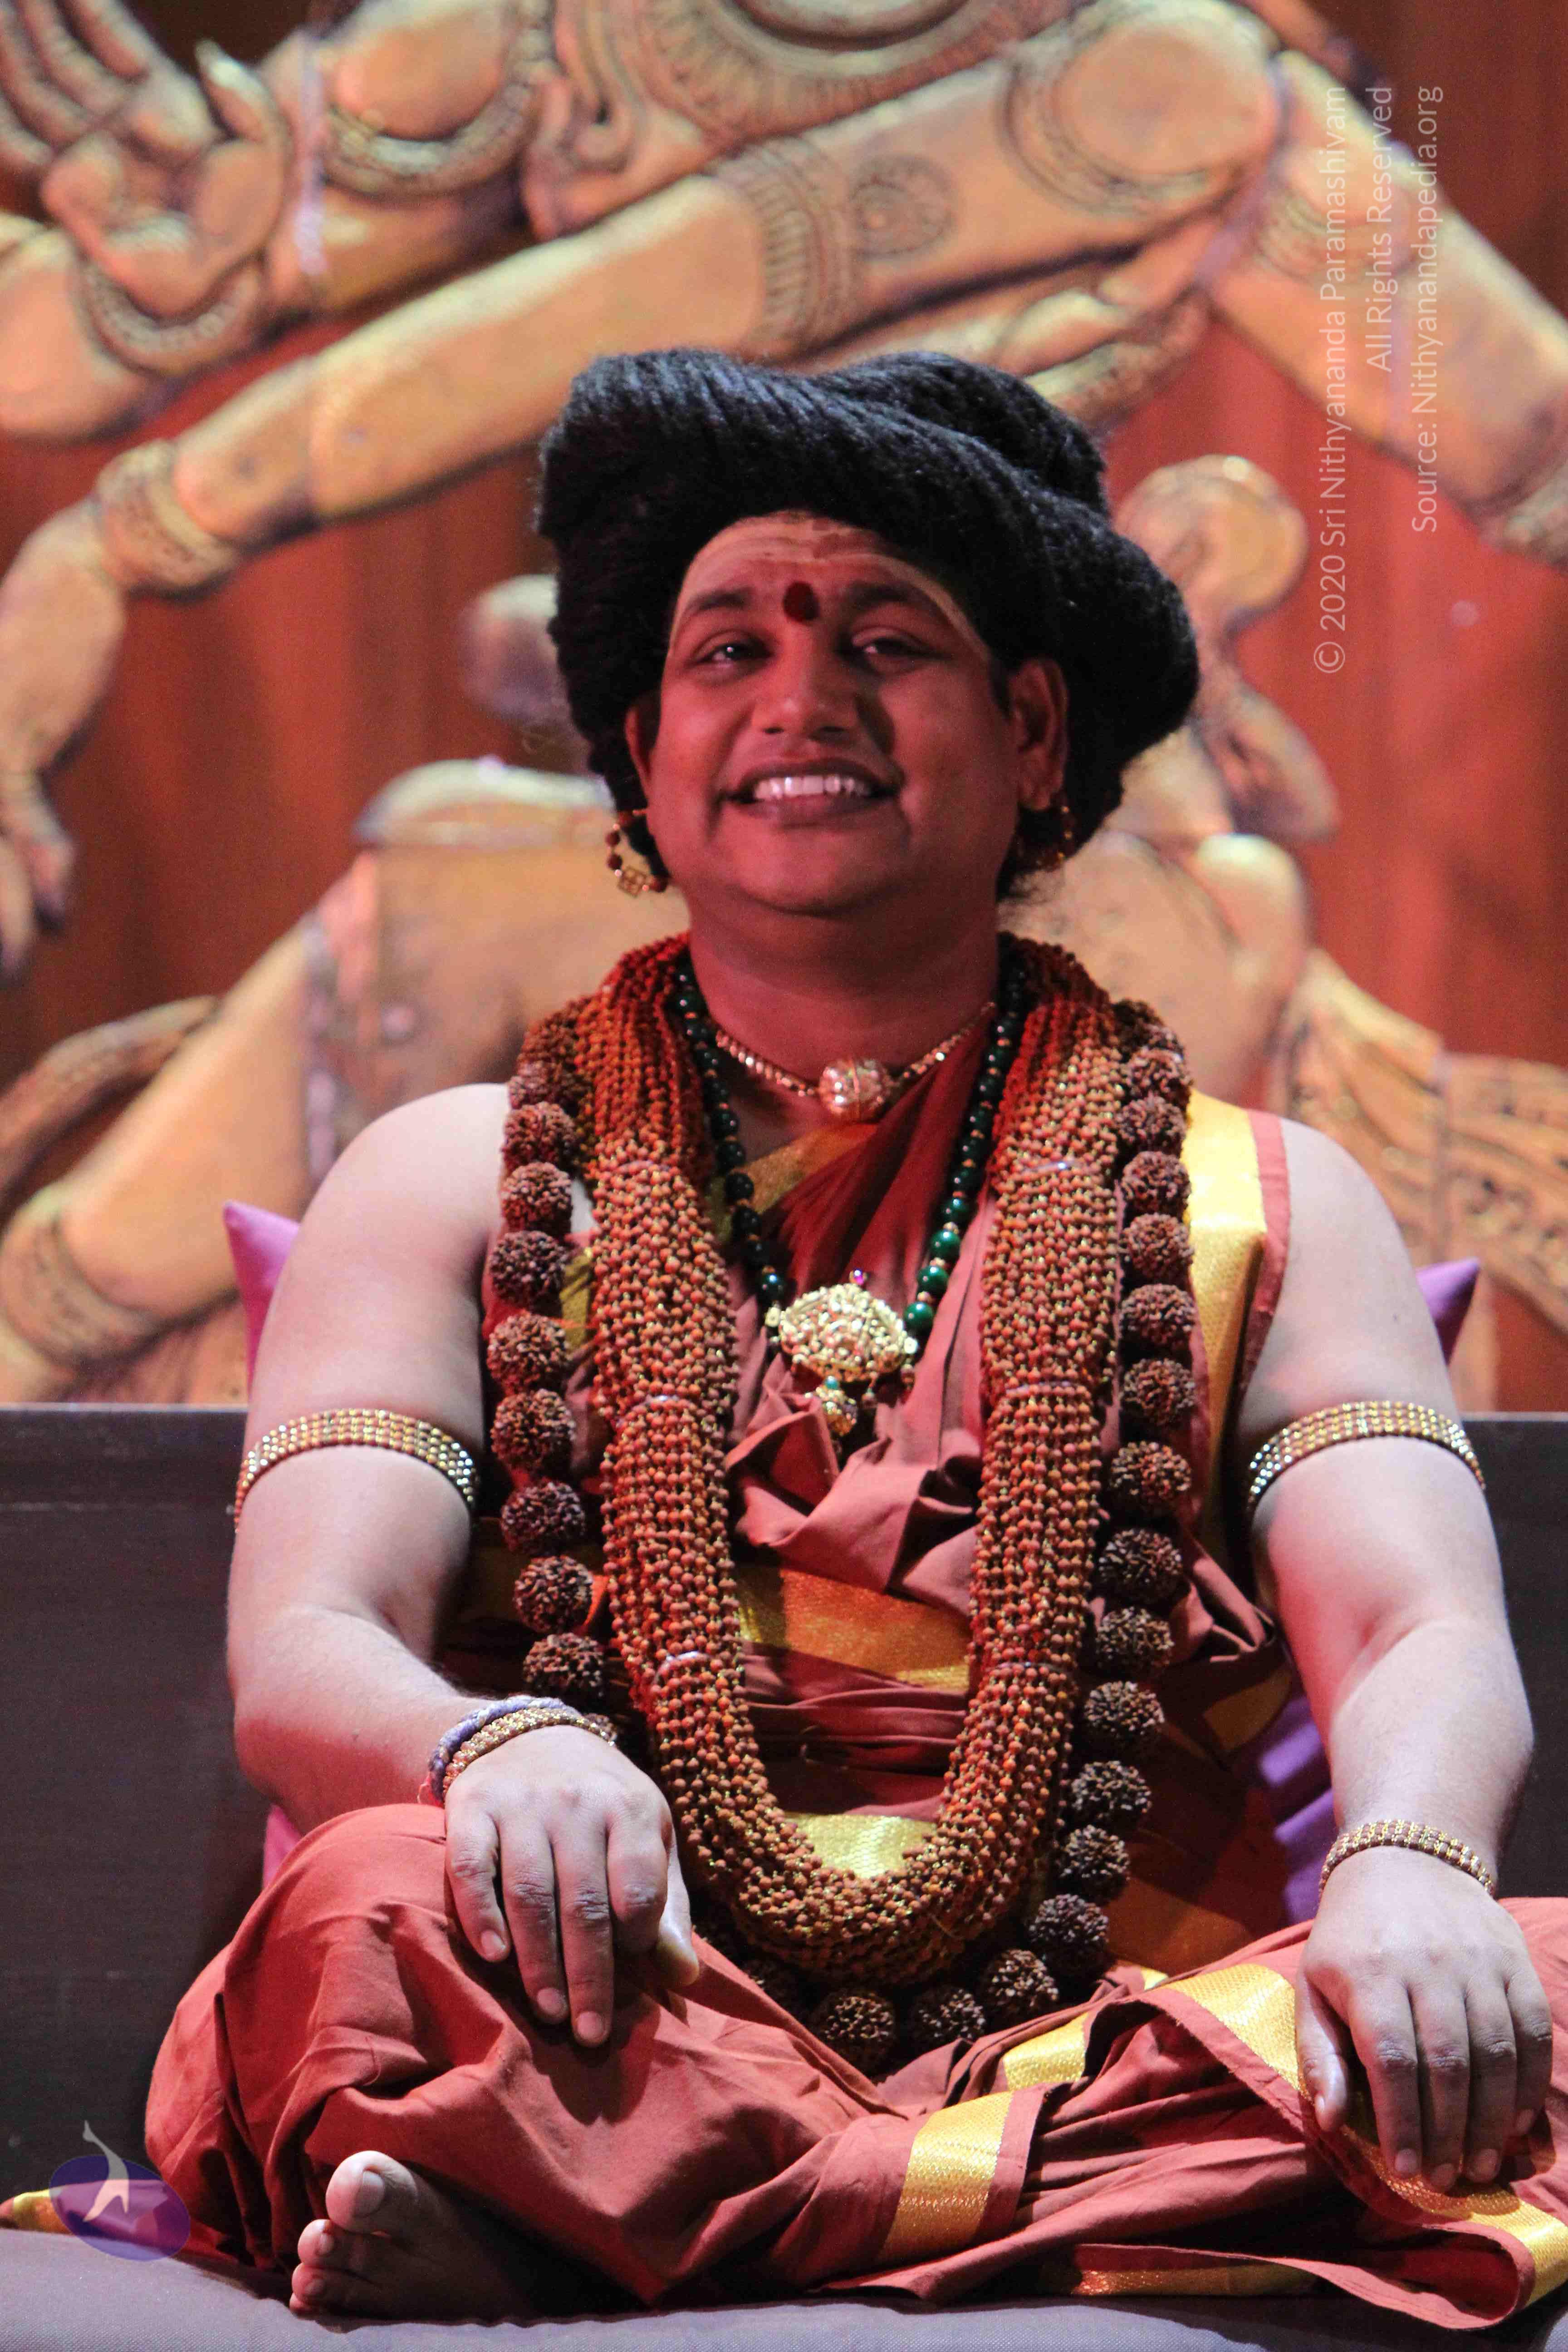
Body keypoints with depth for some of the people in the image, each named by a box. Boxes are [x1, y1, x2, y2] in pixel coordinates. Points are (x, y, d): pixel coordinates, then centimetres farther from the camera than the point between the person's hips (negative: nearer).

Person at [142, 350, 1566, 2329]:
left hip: (1112, 2047, 2)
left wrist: (1407, 1866, -24)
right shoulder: (457, 1185, 17)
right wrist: (501, 1748, -24)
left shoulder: (1265, 1206, 19)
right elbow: (301, 1656, 2)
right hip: (630, 2033, -2)